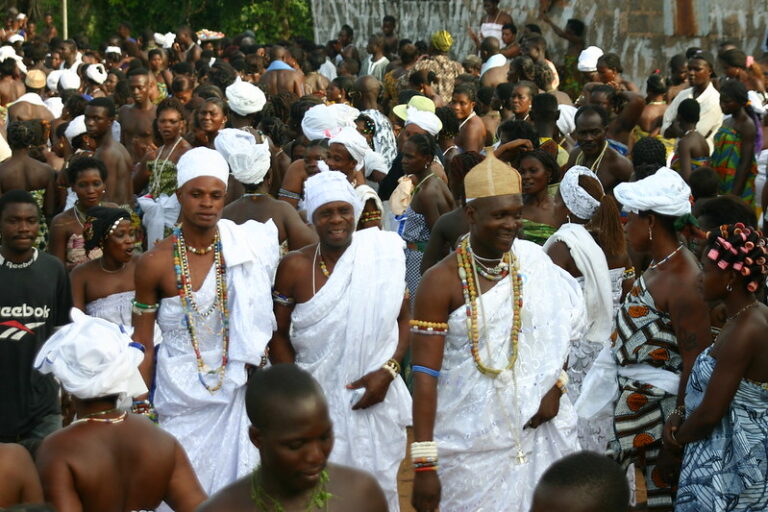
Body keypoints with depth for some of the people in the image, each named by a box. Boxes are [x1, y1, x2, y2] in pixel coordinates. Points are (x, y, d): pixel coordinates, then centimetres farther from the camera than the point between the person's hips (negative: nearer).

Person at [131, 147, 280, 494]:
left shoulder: (245, 248, -3)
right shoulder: (155, 263, -9)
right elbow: (143, 347, -3)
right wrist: (140, 409, -4)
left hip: (235, 389, 2)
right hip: (181, 396, -2)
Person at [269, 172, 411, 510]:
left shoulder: (385, 257, -4)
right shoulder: (295, 268, -5)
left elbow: (404, 319, 3)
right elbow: (278, 333, 3)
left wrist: (388, 371, -10)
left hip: (376, 400, 1)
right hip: (318, 404, 0)